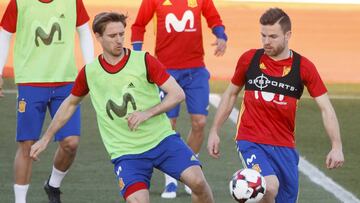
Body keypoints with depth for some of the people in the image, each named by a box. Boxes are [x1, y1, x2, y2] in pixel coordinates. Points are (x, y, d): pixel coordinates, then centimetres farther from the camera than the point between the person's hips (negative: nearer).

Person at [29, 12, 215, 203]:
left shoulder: (143, 61, -5)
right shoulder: (89, 72, 3)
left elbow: (177, 94, -8)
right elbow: (70, 104, 21)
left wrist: (147, 113, -22)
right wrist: (46, 138, 23)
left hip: (161, 139, 0)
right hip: (126, 152, 0)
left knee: (196, 180, -22)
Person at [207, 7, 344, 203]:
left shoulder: (303, 67, -2)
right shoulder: (249, 59, 0)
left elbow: (326, 108, -3)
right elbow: (231, 94, 14)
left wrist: (337, 146, -13)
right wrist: (214, 131, 12)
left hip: (284, 147, 2)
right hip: (250, 141, -2)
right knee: (270, 186, -29)